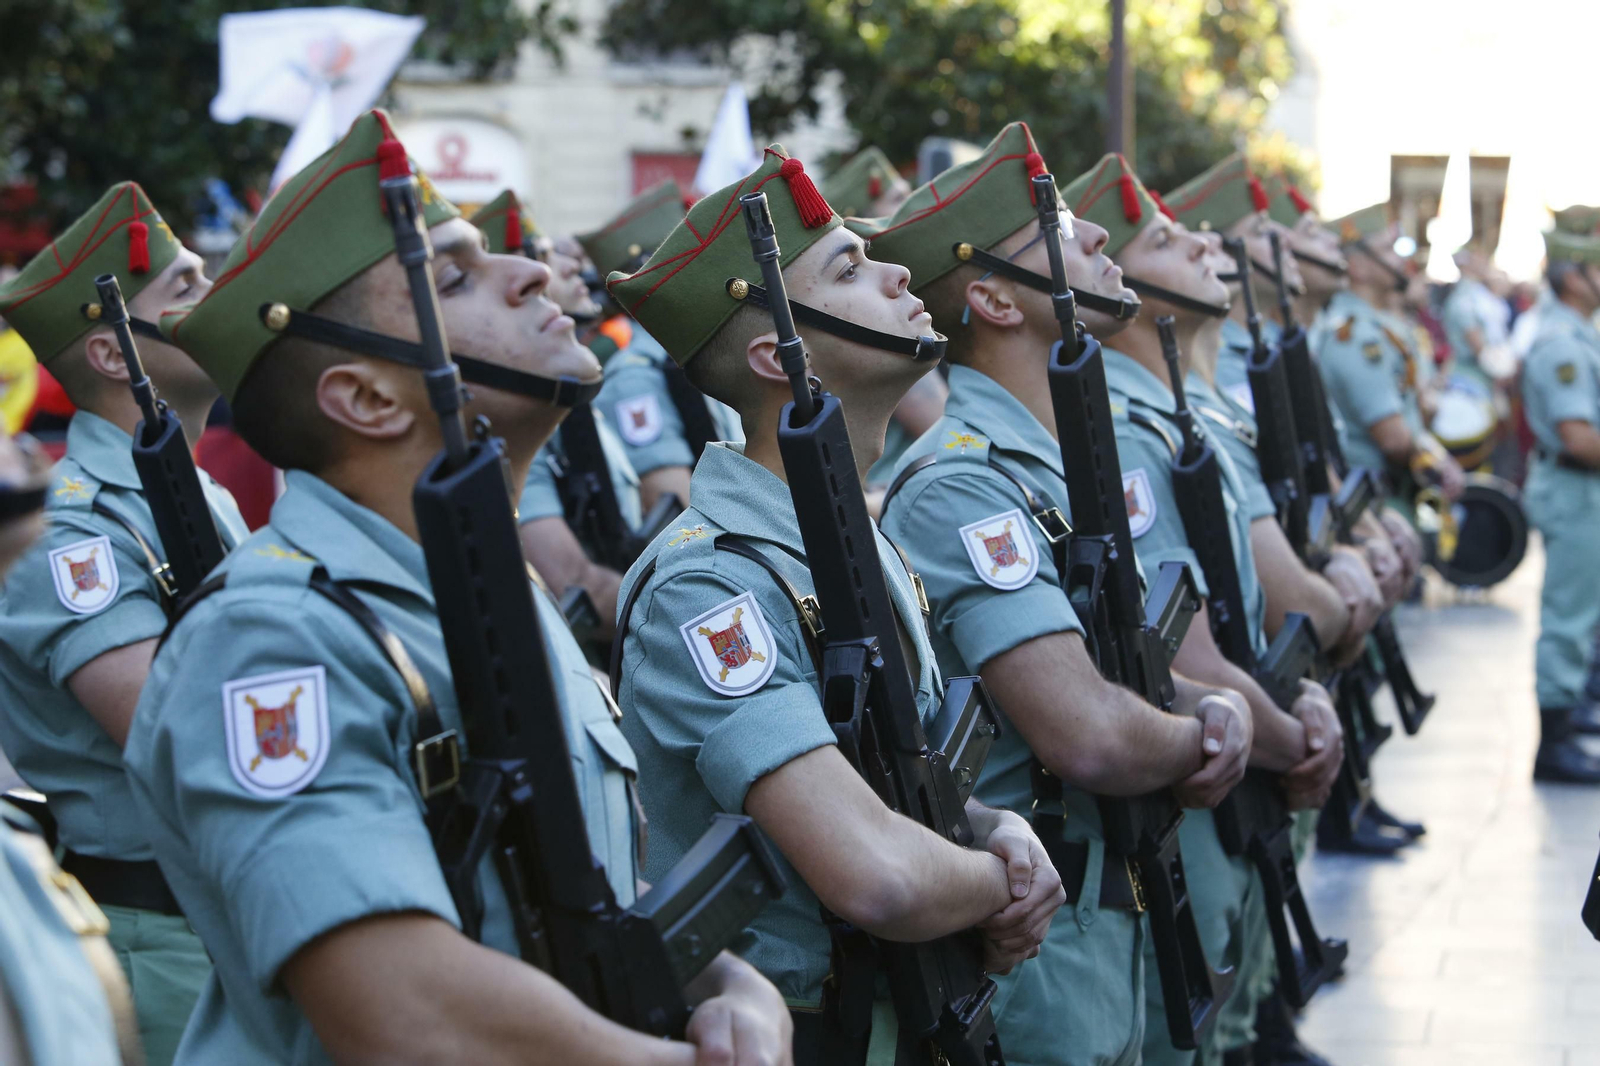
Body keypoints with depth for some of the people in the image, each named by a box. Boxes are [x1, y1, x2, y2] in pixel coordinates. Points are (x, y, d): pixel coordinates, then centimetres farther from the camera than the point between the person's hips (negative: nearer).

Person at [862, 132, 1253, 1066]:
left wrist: (1217, 707, -5)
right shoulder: (963, 483, -22)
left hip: (1111, 909, 9)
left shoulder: (1062, 459, 10)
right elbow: (1090, 737, -31)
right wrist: (1198, 740, -10)